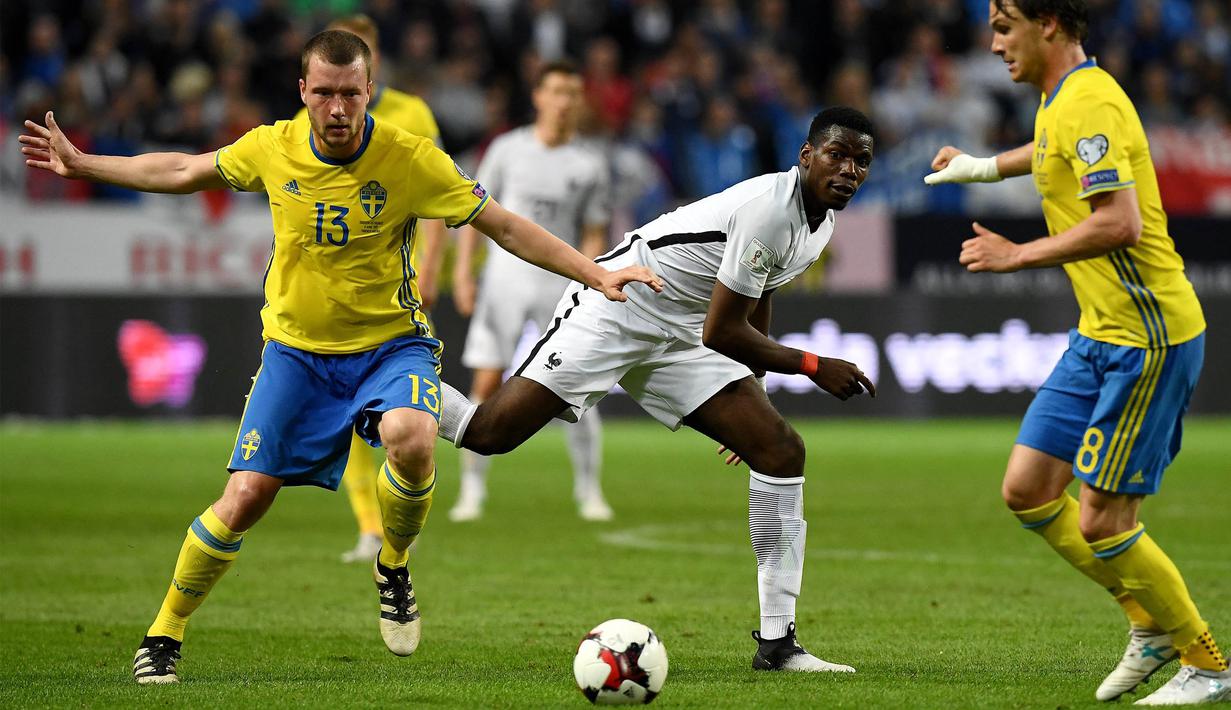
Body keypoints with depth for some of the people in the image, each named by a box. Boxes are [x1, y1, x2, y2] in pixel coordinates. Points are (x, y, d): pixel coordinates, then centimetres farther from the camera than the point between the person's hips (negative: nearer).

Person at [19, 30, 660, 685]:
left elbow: (505, 226, -9)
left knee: (410, 438, -34)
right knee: (245, 497, -7)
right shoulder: (273, 148, -8)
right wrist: (81, 165, 13)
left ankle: (393, 569, -3)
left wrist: (597, 275, -14)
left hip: (391, 344, -2)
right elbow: (182, 172, 11)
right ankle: (163, 636, 14)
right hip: (296, 351, 2)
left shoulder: (411, 160, -16)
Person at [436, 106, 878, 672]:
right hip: (615, 306, -9)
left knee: (781, 451, -6)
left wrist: (751, 400, 30)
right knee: (488, 433, -18)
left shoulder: (821, 223, 7)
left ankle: (777, 642, -5)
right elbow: (720, 333, -23)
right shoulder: (769, 207, -24)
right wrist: (810, 366, -15)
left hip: (679, 340, 9)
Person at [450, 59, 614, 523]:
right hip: (506, 274, 0)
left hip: (561, 280, 0)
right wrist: (462, 271, -1)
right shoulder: (507, 149, 2)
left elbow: (594, 236, 3)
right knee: (486, 382, -6)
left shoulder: (591, 164, 1)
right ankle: (472, 489, 3)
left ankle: (589, 490, 7)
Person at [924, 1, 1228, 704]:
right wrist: (986, 166, 43)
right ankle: (1153, 624, 21)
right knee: (1028, 489, 9)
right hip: (1100, 333, 10)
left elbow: (1120, 224, -30)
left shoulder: (1089, 104, -20)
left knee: (1100, 522, -8)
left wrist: (1018, 256, -21)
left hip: (1149, 338, -10)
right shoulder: (1061, 100, 12)